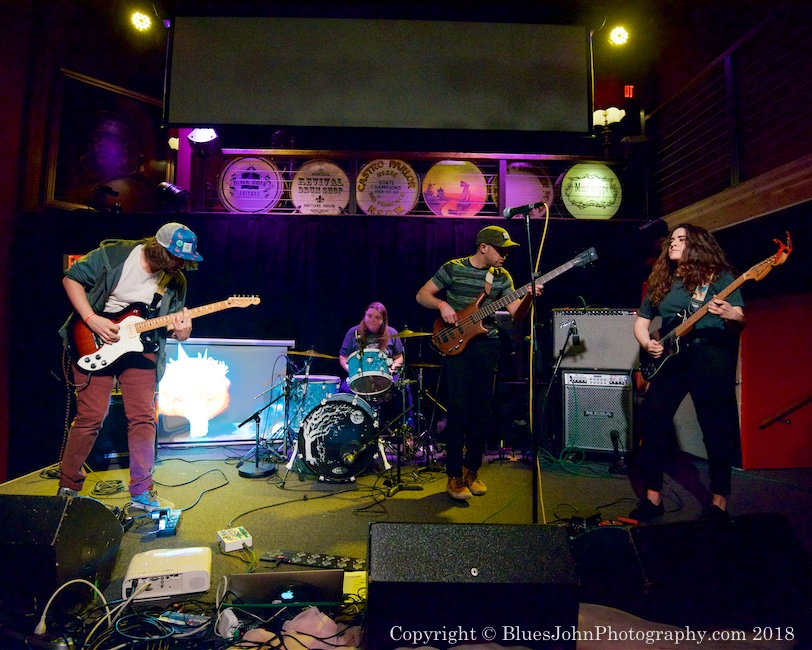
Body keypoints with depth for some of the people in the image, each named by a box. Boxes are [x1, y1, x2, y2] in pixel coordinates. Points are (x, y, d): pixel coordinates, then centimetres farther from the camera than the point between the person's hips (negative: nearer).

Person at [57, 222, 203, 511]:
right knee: (90, 417, -2)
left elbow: (177, 331, 2)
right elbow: (72, 278, -5)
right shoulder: (114, 254, -11)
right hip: (95, 347, -3)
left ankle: (141, 493, 10)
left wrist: (181, 330, -23)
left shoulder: (176, 282, -2)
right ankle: (68, 487, 18)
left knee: (143, 419, -1)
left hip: (140, 351, 3)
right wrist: (91, 319, -16)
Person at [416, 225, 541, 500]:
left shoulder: (501, 276, 8)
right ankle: (454, 477, 5)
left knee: (483, 412, 7)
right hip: (456, 345, -4)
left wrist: (530, 296, -17)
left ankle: (471, 470, 23)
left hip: (487, 347, 4)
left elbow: (515, 312, 1)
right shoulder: (453, 268, -3)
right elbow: (422, 295, 0)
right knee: (458, 412, -6)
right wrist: (441, 304, -18)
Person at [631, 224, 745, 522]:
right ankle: (653, 497, 10)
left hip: (711, 355, -4)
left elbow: (740, 321, -5)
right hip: (670, 358, 5)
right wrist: (647, 343, 1)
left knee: (717, 428, -3)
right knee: (652, 422, -1)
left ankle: (719, 501, 13)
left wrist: (730, 316, -28)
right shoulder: (661, 282, 17)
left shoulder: (719, 275, 4)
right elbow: (641, 320, 21)